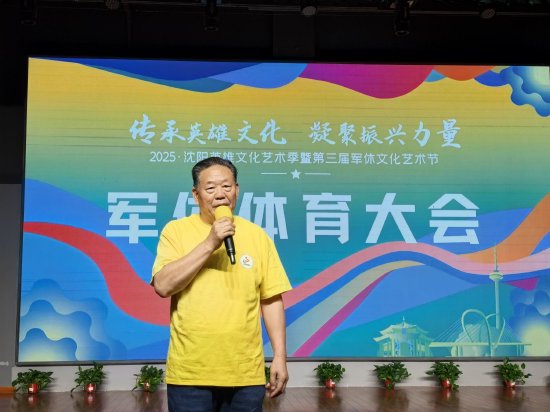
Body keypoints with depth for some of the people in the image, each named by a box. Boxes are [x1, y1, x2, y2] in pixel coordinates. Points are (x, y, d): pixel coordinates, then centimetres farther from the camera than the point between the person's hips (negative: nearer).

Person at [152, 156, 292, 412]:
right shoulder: (176, 231, 0)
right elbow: (163, 286, -13)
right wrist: (209, 244, -17)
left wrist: (280, 357, 2)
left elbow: (271, 300, 7)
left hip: (246, 373, 2)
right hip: (190, 373, -2)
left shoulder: (257, 236, 5)